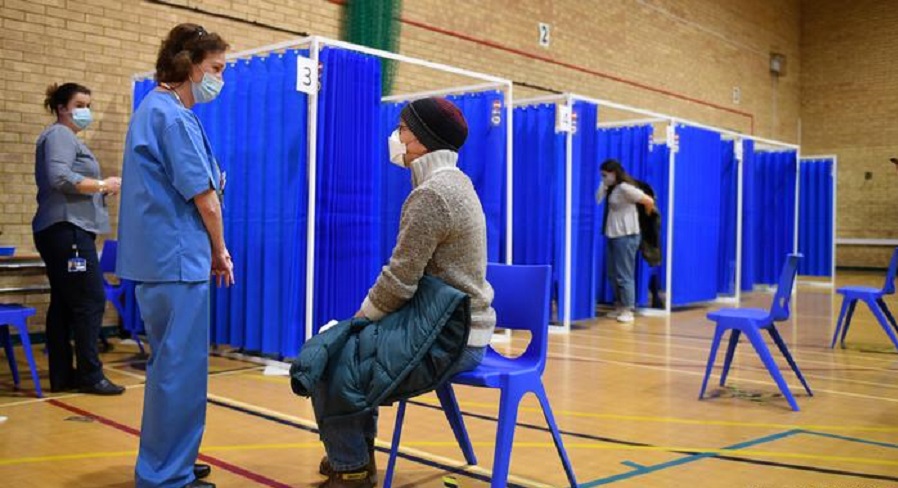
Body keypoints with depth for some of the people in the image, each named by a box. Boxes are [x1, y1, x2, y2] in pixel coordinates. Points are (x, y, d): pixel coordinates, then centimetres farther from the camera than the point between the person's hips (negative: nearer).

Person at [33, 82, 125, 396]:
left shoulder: (67, 138, 24)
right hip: (67, 229, -10)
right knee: (90, 301, -9)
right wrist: (102, 185, -14)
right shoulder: (59, 135, -6)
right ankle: (90, 375, -6)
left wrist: (100, 190, 7)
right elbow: (59, 178, -21)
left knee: (63, 304, 8)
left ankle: (62, 376, 11)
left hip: (63, 231, 10)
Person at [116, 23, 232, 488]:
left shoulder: (156, 108, 16)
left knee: (171, 363, 17)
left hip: (162, 256, 10)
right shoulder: (173, 116, -14)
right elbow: (203, 196, -14)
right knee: (180, 366, -3)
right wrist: (220, 251, 1)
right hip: (177, 258, -10)